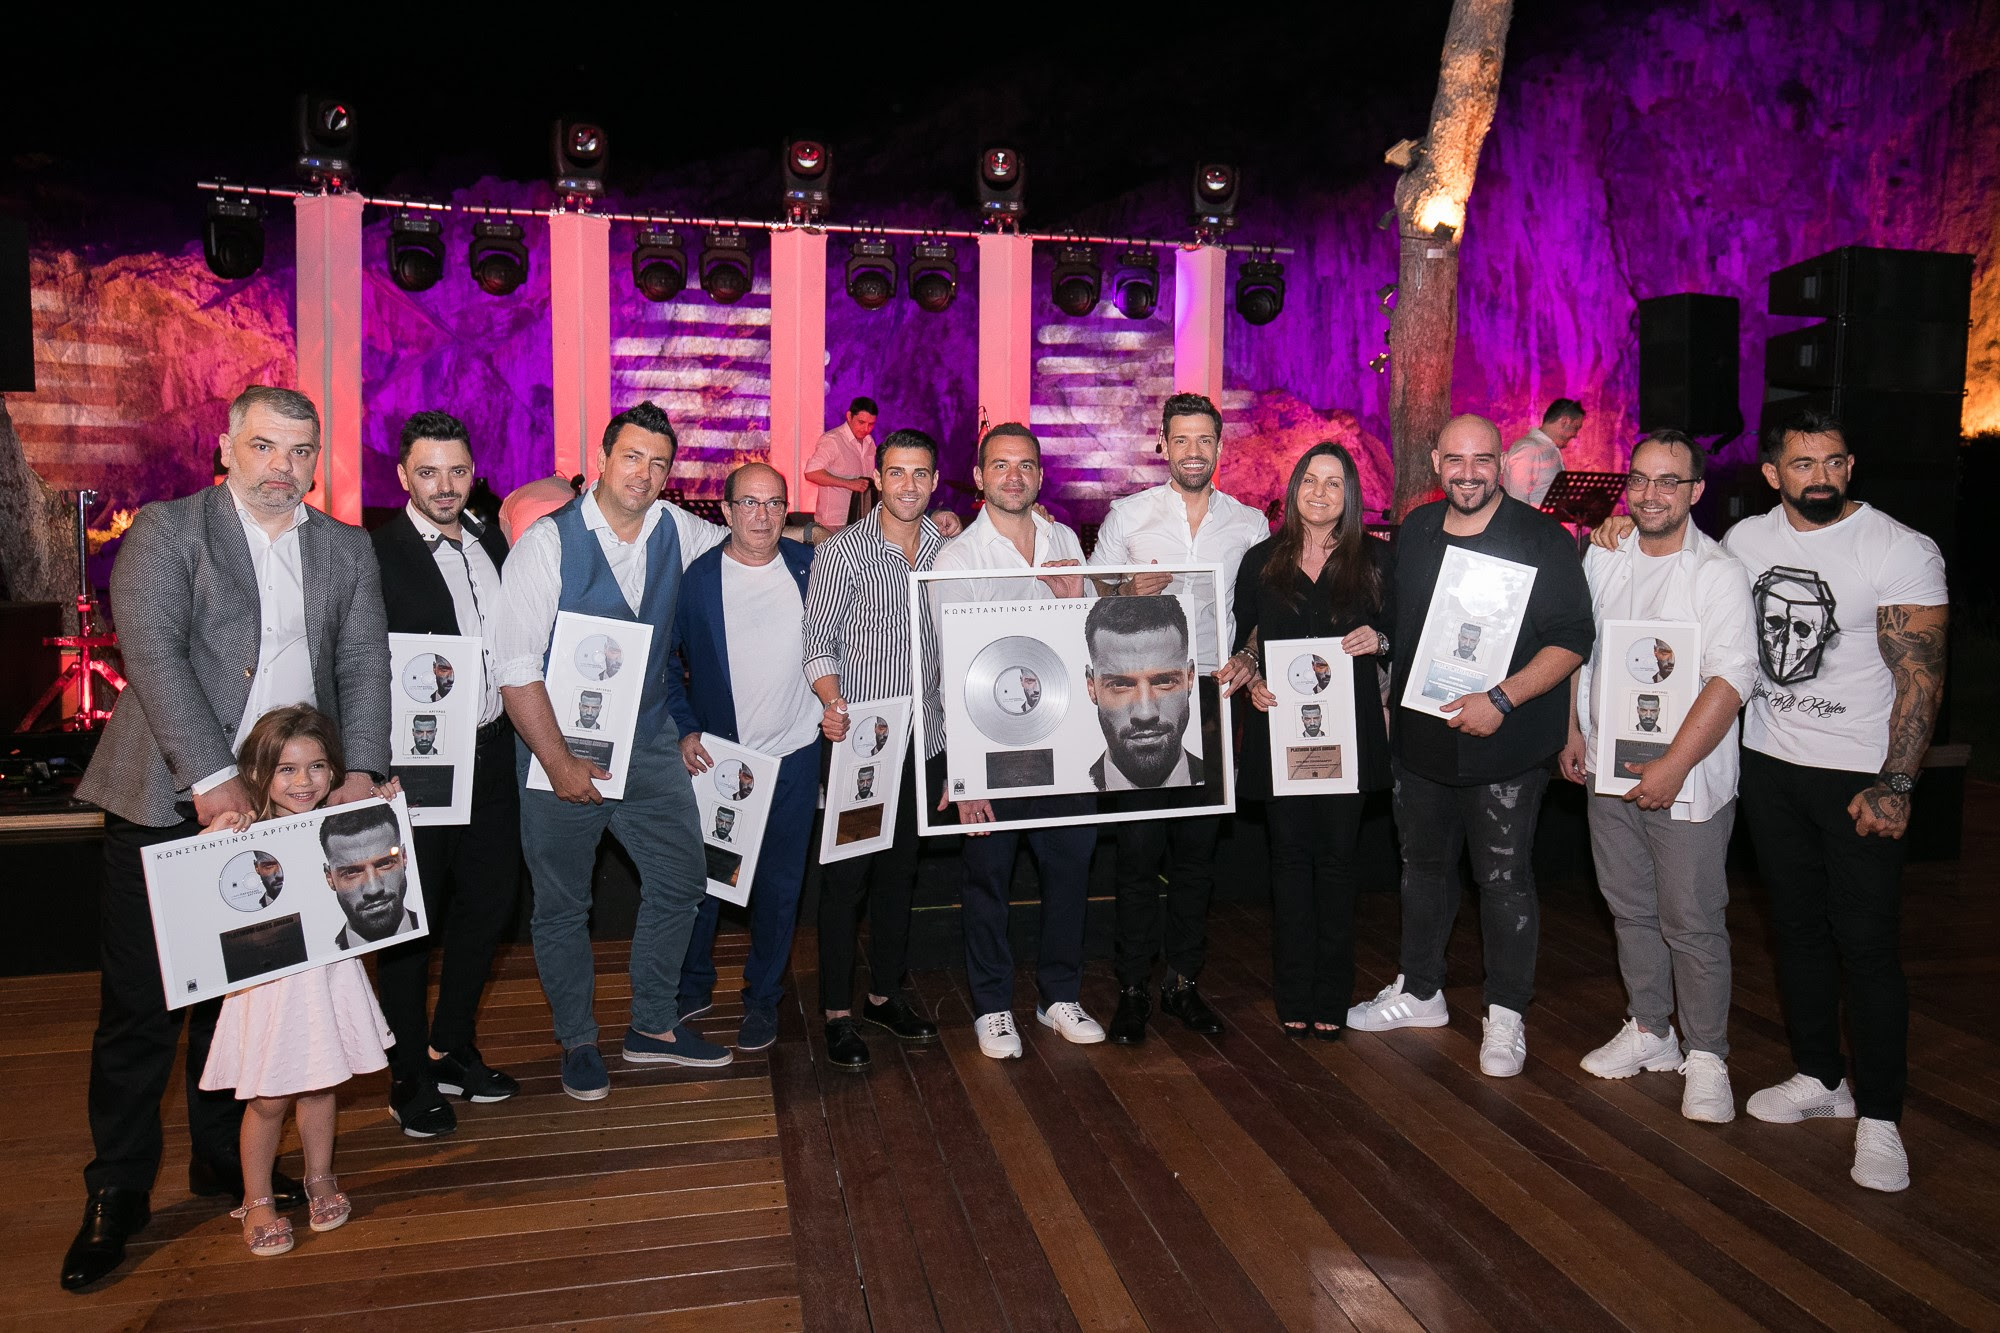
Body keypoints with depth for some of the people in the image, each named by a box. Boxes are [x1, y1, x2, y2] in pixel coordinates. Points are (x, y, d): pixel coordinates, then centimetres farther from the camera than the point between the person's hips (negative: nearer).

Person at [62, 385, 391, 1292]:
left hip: (280, 807, 3)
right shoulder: (166, 531, -2)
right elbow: (152, 652, -13)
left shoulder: (345, 551, 11)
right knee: (140, 1003, 4)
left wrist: (362, 772, -9)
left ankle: (223, 1159, 30)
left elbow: (364, 666, 5)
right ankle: (117, 1191, 20)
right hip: (168, 803, -3)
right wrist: (212, 779, -20)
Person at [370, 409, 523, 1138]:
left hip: (490, 754, 7)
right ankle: (410, 1078, 23)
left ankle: (452, 1049, 36)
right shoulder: (377, 554, -11)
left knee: (488, 903, 16)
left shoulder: (490, 539, 10)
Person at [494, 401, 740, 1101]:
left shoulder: (676, 530, 0)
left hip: (651, 743, 5)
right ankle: (577, 1042, 28)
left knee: (682, 879, 9)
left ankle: (653, 1027, 27)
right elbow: (516, 668, -16)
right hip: (562, 748, -4)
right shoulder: (548, 542, -13)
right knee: (562, 905, 8)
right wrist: (561, 762, -18)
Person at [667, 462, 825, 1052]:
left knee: (780, 881, 10)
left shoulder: (811, 565, 1)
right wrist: (684, 731, -9)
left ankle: (763, 996, 27)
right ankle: (692, 987, 32)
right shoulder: (694, 578, -5)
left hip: (795, 753, 1)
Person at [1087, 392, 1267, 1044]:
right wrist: (1127, 592, -14)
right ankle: (1132, 987, 11)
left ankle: (1182, 982, 21)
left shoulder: (1250, 523, 10)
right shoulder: (1127, 515, 5)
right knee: (1139, 845, -2)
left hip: (1215, 696, 2)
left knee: (1198, 845, 8)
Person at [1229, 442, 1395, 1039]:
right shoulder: (1261, 560, 7)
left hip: (1349, 728, 0)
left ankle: (1331, 997, 17)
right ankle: (1293, 995, 16)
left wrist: (1378, 639, -11)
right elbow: (1238, 641, 10)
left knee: (1338, 855, 4)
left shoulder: (1376, 558, 5)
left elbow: (1404, 629, 9)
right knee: (1290, 853, 5)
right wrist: (1252, 682, -8)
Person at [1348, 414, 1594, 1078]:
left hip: (1505, 747, -5)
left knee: (1504, 879, 5)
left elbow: (1572, 638, -13)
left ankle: (1506, 1015, 22)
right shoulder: (1416, 531, 7)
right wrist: (1389, 693, 11)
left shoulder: (1541, 540, -9)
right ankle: (1420, 991, 36)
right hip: (1420, 739, 5)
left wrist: (1502, 699, -23)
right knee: (1424, 864, 18)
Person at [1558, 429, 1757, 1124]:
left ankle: (1705, 1055, 16)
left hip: (1685, 780, -5)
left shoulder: (1718, 572, -10)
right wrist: (1575, 731, 11)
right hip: (1610, 773, 6)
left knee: (1692, 923, 1)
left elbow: (1731, 678, -17)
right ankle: (1648, 1031, 31)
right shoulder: (1601, 557, 7)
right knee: (1631, 909, 16)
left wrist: (1673, 766, -22)